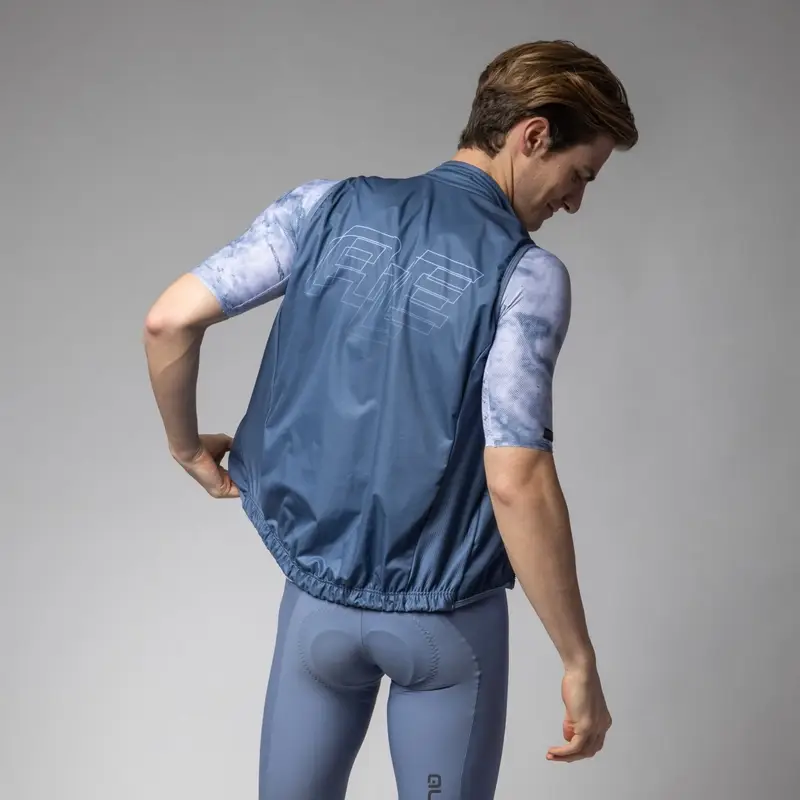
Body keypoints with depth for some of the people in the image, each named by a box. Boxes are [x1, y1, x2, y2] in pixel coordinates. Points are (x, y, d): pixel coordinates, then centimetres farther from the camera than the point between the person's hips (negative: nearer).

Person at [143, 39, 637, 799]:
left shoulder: (331, 206, -3)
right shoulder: (528, 273, -15)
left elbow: (170, 319, -7)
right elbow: (516, 481, -23)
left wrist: (187, 443, 11)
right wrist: (579, 660, -16)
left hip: (319, 595, 3)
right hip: (447, 619, -3)